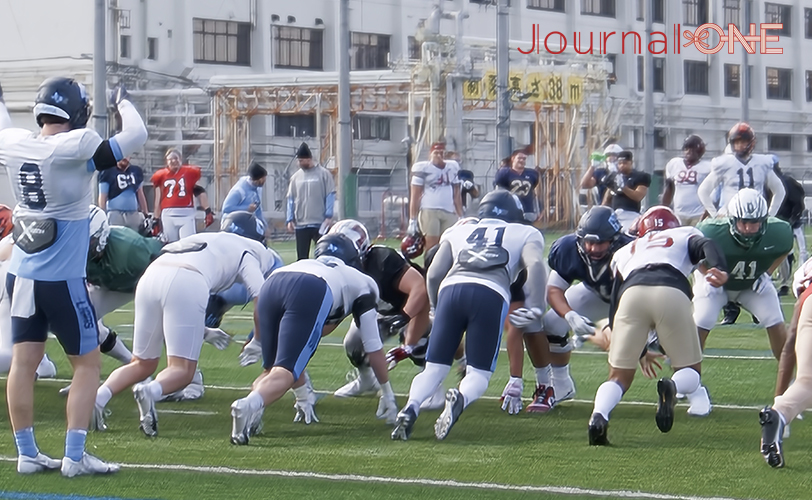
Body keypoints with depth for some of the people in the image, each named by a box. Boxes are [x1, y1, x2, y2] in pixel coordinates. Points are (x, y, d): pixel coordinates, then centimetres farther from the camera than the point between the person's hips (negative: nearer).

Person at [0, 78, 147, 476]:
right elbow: (136, 137, -16)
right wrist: (123, 103, 2)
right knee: (87, 364, 5)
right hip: (62, 280, -6)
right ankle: (74, 456, 2)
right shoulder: (76, 148, -19)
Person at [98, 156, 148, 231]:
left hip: (134, 214, 5)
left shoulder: (136, 171, 11)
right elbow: (102, 198, -4)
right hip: (115, 214, -5)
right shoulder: (108, 172, -6)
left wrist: (146, 214, 19)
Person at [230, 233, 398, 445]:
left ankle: (253, 407, -11)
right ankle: (249, 406, -38)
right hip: (311, 293, -4)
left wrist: (303, 397, 58)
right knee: (285, 372, -8)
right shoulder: (362, 283, 37)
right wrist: (387, 394, 52)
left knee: (273, 369, 19)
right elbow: (373, 348, 39)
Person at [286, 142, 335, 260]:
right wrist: (289, 219, 2)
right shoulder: (295, 177, 10)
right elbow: (291, 199, 11)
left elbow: (330, 196, -3)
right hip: (300, 224, 4)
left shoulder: (323, 174, -1)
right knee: (301, 257, 4)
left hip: (320, 223, -4)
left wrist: (328, 216, -11)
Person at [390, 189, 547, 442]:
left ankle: (411, 408, -21)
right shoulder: (525, 234, 28)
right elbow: (535, 265, 6)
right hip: (491, 294, -2)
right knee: (479, 373, 4)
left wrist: (437, 307, 36)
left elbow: (433, 274, 22)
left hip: (451, 289, 2)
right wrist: (535, 307, 7)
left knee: (434, 367, 8)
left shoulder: (459, 231, 32)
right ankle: (460, 399, -30)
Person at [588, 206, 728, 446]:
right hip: (672, 293, -1)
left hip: (632, 292, 1)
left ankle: (598, 416, -19)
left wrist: (639, 349, 39)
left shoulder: (625, 252, 38)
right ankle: (672, 387, -20)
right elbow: (707, 246, 10)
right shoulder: (685, 235, 34)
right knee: (691, 372, 15)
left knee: (620, 376, 12)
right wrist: (721, 270, -11)